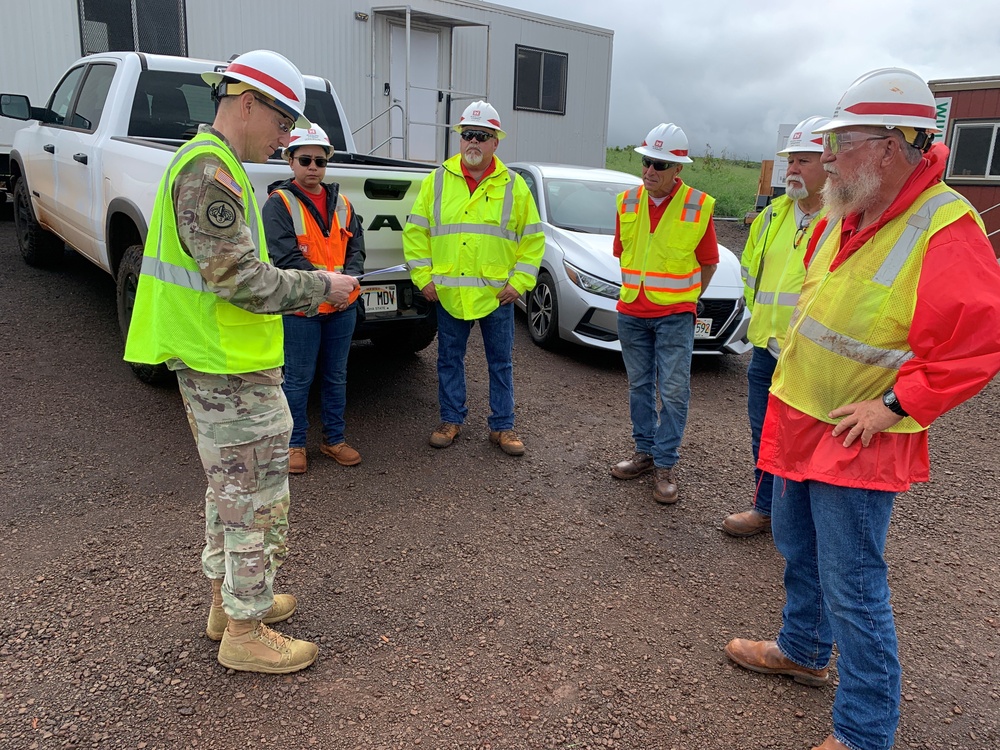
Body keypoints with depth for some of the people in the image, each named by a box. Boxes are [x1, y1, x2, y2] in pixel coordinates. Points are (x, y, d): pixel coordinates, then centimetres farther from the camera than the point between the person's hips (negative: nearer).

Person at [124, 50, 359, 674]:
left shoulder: (213, 164, 16)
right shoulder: (209, 172, -18)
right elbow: (239, 278, -24)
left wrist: (288, 294, 11)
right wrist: (320, 286, -13)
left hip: (212, 362, 11)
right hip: (230, 367, -11)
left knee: (229, 488, 21)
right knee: (258, 500, 0)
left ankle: (228, 600, 36)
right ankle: (245, 634, 15)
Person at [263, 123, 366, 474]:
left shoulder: (342, 203, 10)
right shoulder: (279, 203, -7)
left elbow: (356, 248, 7)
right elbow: (286, 257, -15)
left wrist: (348, 278, -13)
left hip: (343, 307, 5)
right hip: (300, 307, -5)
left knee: (336, 376, 15)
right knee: (298, 379, 5)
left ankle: (334, 439, 29)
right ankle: (294, 444, 21)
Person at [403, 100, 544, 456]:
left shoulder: (514, 186, 2)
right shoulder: (438, 180, 4)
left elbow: (533, 239, 4)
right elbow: (415, 231, 6)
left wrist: (519, 281, -5)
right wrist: (423, 276, -1)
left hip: (497, 293, -1)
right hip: (448, 292, 1)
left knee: (501, 362, 7)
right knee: (449, 360, 11)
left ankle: (502, 426, 19)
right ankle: (451, 420, 26)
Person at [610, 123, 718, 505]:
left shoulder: (699, 206, -8)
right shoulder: (627, 202, 3)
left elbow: (708, 262, 2)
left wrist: (685, 298, 3)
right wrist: (637, 288, 10)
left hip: (674, 315, -4)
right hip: (631, 312, 4)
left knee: (673, 391, -3)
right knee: (639, 386, 13)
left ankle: (665, 465, 7)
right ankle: (644, 451, 26)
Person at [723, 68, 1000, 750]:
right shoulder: (843, 217, 6)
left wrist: (892, 406, -22)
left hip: (857, 445, -8)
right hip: (799, 423, 9)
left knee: (853, 587, 0)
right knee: (799, 550, 23)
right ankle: (802, 651, 46)